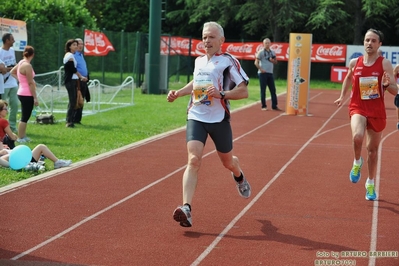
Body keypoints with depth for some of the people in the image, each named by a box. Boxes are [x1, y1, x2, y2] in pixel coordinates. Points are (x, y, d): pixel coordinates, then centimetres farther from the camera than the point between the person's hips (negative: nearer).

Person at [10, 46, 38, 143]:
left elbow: (12, 72, 26)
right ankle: (20, 138, 1)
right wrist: (35, 98, -16)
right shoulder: (27, 65, -19)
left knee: (25, 116, 18)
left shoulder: (21, 63, 8)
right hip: (27, 95, -10)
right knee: (25, 117, -3)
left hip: (22, 93, 10)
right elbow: (31, 83, -19)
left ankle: (23, 136, 25)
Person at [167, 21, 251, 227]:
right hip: (196, 117, 3)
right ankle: (186, 208, -25)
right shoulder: (199, 61, 11)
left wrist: (221, 94, -24)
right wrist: (178, 93, 18)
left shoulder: (228, 61, -6)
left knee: (227, 162, 16)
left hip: (219, 120, -3)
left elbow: (244, 91, -10)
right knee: (193, 160, -16)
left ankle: (239, 177, 54)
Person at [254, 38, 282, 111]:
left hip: (270, 73, 5)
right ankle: (264, 106, 4)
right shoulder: (261, 52, -4)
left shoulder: (272, 52, 12)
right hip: (263, 73, -5)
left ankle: (274, 106, 7)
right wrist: (260, 69, -18)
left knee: (273, 90, 3)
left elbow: (275, 62, 19)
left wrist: (272, 60, -3)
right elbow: (256, 62, -7)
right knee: (263, 90, -2)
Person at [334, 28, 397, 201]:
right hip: (358, 108, 0)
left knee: (373, 149, 12)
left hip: (377, 112, 0)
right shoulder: (354, 63, 1)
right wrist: (342, 96, 19)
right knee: (357, 136, -31)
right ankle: (357, 162, 1)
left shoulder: (385, 64, -7)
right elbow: (348, 78, 24)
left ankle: (371, 184, 33)